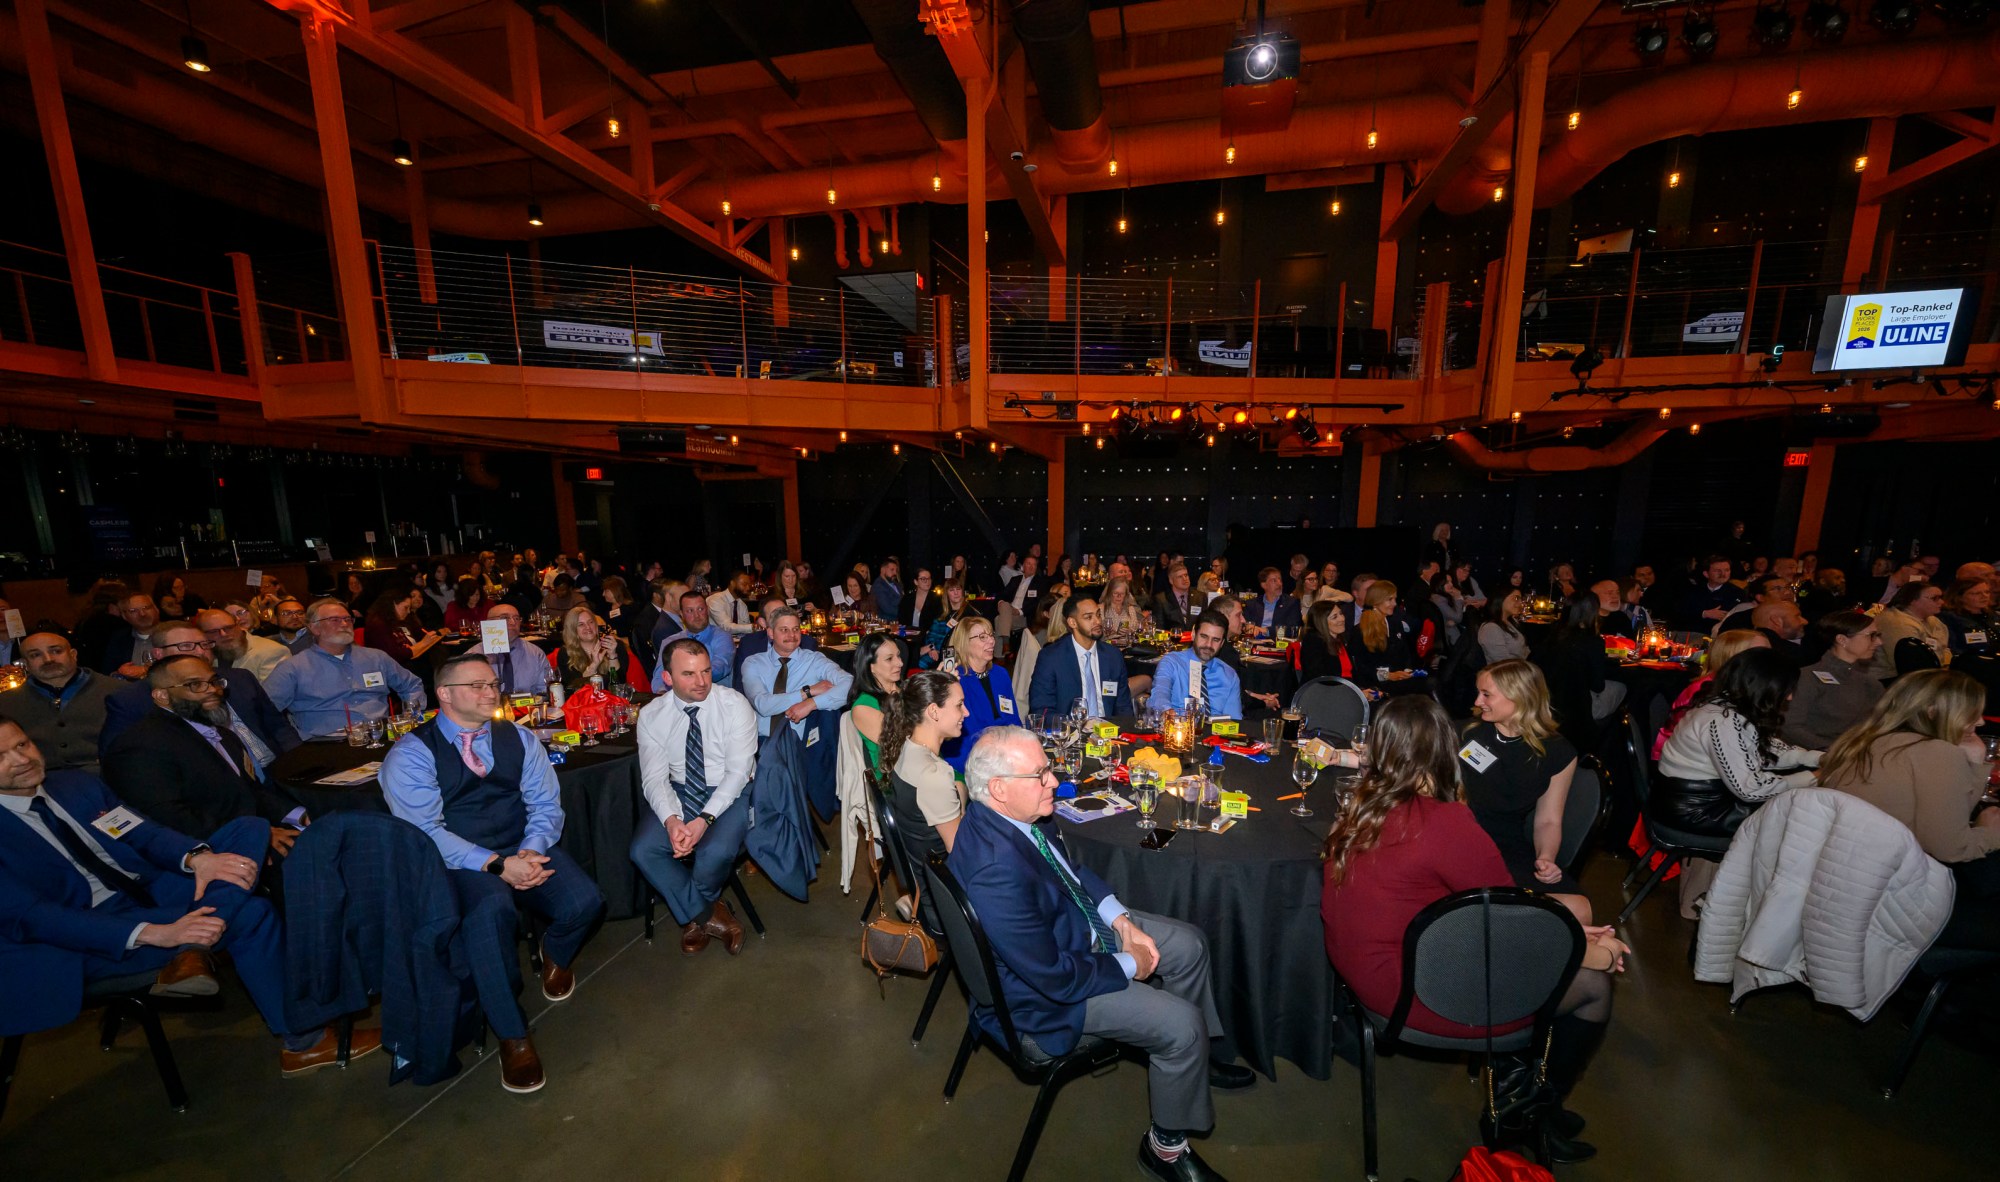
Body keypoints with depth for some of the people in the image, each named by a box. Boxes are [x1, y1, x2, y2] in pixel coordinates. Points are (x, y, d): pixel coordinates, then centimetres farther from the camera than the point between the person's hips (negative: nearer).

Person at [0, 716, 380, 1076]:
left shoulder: (78, 783, 9)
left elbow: (147, 834, 6)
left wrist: (197, 857, -19)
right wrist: (153, 933, -28)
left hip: (153, 888, 6)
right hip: (95, 935, -5)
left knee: (249, 828, -18)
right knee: (248, 912, -26)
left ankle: (189, 953, -29)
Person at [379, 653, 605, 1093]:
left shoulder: (520, 739, 8)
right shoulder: (410, 754, -3)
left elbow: (546, 804, 6)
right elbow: (425, 830, -11)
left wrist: (532, 851, -15)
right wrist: (496, 864, -22)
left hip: (526, 850, 3)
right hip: (461, 864, -3)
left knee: (584, 902, -23)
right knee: (492, 909, -36)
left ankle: (555, 954, 17)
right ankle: (512, 1037, -16)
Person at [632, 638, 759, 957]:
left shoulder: (735, 705, -13)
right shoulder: (651, 715, -4)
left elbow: (737, 772, -15)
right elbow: (654, 778, -7)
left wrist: (705, 819, -27)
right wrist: (671, 820, -25)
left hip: (730, 794, -3)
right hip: (679, 795, 4)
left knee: (716, 852, -29)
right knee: (643, 849, -20)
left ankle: (692, 914, 8)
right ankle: (709, 915, -2)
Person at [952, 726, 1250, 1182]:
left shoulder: (1011, 814, -13)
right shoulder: (995, 871, -39)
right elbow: (1055, 977, -29)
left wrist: (1122, 921, -4)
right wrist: (1129, 966, -14)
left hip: (1081, 921, 8)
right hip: (1046, 989, -8)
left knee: (1189, 944, 11)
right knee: (1182, 1024, -11)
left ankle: (1191, 1058, 38)